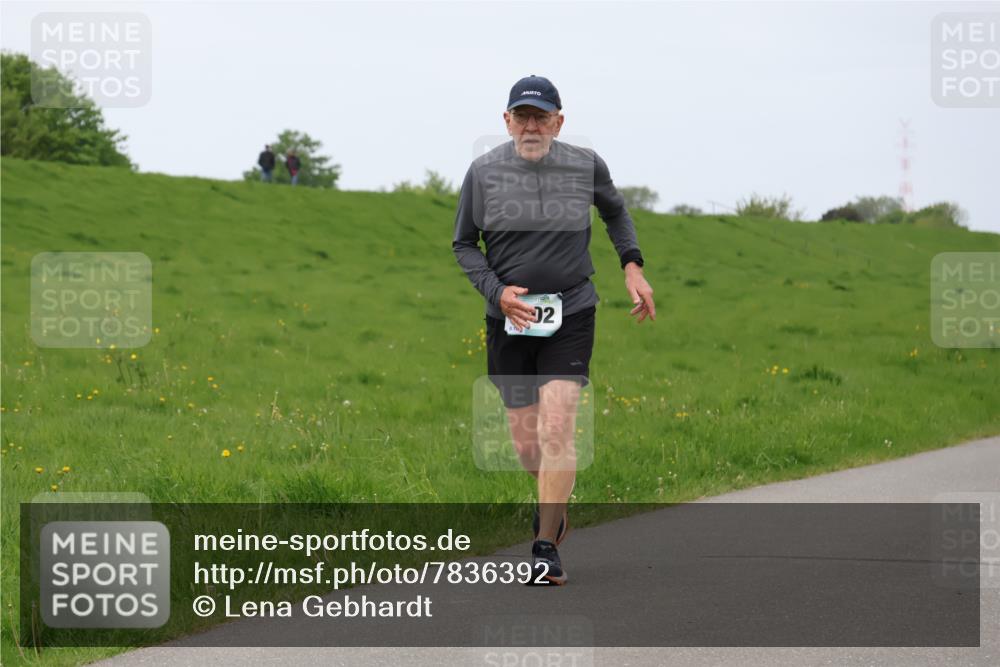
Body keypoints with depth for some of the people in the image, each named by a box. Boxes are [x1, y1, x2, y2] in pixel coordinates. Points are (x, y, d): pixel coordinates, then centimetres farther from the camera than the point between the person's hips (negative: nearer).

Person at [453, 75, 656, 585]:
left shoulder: (586, 165, -1)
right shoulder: (484, 171, -3)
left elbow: (615, 212, 20)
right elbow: (464, 244, 6)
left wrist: (632, 266, 8)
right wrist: (496, 291, -10)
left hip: (571, 316, -1)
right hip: (509, 319, 1)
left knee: (557, 430, -16)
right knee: (526, 443, 6)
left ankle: (546, 548, -10)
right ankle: (552, 500, 40)